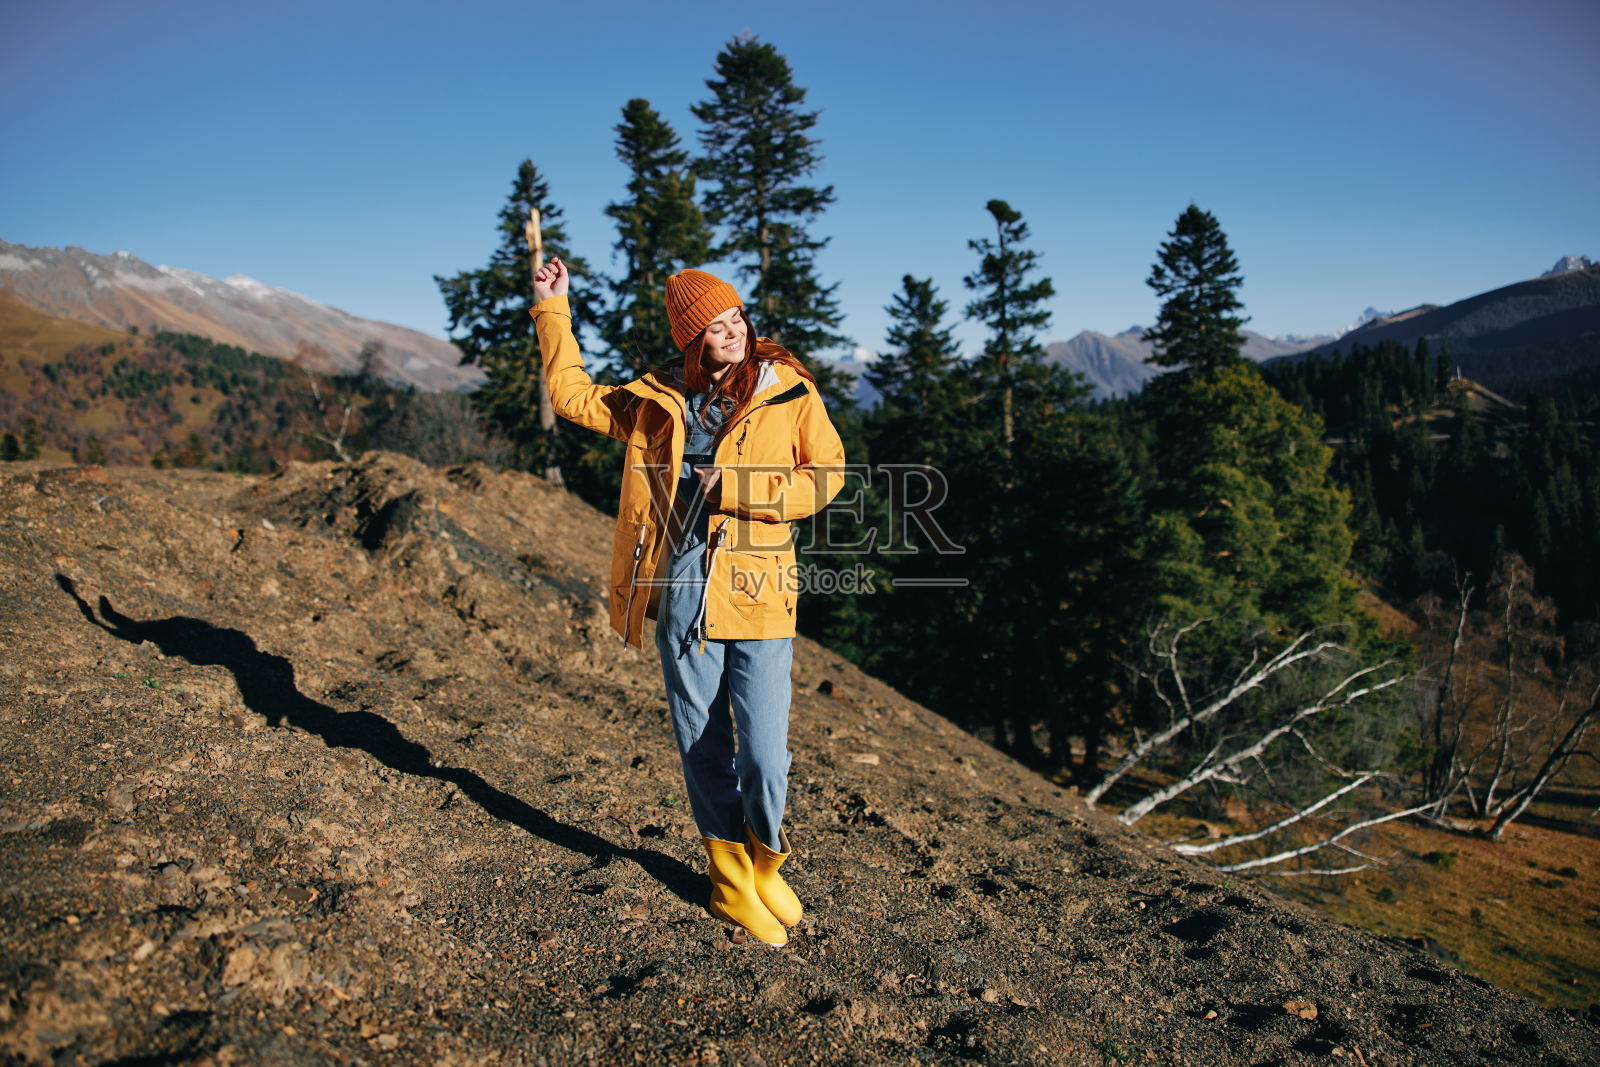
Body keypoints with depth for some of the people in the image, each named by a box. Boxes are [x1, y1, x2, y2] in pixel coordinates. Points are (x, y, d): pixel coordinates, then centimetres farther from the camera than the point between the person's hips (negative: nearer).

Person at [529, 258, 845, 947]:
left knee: (764, 756, -4)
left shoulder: (790, 394, 1)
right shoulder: (657, 399, 9)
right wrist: (553, 311, 17)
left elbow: (824, 478, -2)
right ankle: (730, 879, 31)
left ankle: (765, 864, 27)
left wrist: (735, 487, -11)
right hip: (681, 598, 3)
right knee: (702, 749, 11)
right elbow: (573, 396, 20)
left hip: (758, 600, -2)